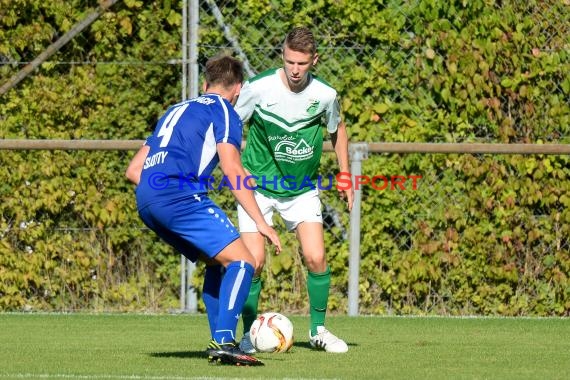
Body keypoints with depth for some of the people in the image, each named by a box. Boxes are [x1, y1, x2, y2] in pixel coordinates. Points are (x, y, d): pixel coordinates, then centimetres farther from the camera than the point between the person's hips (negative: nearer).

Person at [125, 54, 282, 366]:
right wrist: (261, 223, -4)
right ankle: (224, 341, -24)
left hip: (146, 202, 8)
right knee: (242, 262, -8)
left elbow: (133, 170, 27)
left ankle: (220, 344, 12)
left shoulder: (176, 111, 30)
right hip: (179, 195, -8)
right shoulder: (223, 111, 8)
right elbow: (232, 171, -4)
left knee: (218, 263, 20)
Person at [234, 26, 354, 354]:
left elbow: (337, 130, 11)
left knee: (316, 258, -9)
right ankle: (250, 332, 7)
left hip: (302, 188, 2)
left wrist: (345, 176, 12)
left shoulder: (325, 95, -10)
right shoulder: (259, 87, -18)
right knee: (255, 260, -12)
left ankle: (318, 329, 11)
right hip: (258, 185, -2)